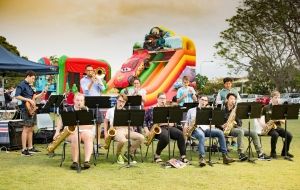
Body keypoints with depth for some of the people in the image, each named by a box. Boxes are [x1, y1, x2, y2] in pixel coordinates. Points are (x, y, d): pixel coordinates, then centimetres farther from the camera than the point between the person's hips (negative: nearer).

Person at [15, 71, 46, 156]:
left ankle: (30, 147, 21)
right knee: (26, 129, -10)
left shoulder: (29, 86, 18)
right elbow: (17, 96, -21)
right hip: (26, 109, -9)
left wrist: (41, 94, 14)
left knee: (30, 129, 13)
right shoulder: (21, 85, -9)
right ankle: (24, 150, -8)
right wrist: (28, 100, -23)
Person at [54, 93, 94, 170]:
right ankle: (75, 162, -30)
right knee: (76, 137, -36)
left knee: (88, 136, -34)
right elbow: (60, 121, 10)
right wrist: (57, 131, -4)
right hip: (71, 132, -1)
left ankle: (87, 161, -40)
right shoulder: (68, 109, 7)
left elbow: (90, 125, -4)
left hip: (84, 130, 1)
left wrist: (78, 126, -18)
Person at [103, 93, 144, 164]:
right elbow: (106, 122, 16)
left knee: (141, 137, -21)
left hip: (126, 130, 4)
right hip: (116, 131, -4)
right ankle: (119, 154, -6)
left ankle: (129, 154, -3)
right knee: (123, 140, -40)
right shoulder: (110, 111, 10)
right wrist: (105, 133, 4)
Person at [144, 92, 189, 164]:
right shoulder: (151, 109, 8)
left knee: (180, 134, -25)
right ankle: (157, 155, -14)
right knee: (165, 137, -38)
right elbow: (144, 120, 8)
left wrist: (170, 123, -8)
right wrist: (147, 131, -7)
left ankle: (183, 156, -19)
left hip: (168, 127, 4)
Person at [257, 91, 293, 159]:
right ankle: (273, 152, -14)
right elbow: (260, 118, 3)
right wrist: (263, 124, -15)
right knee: (275, 134, -35)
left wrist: (281, 120, -14)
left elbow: (284, 121, 8)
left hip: (278, 127, 4)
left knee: (289, 135, -20)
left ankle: (284, 152, 2)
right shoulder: (266, 108, 3)